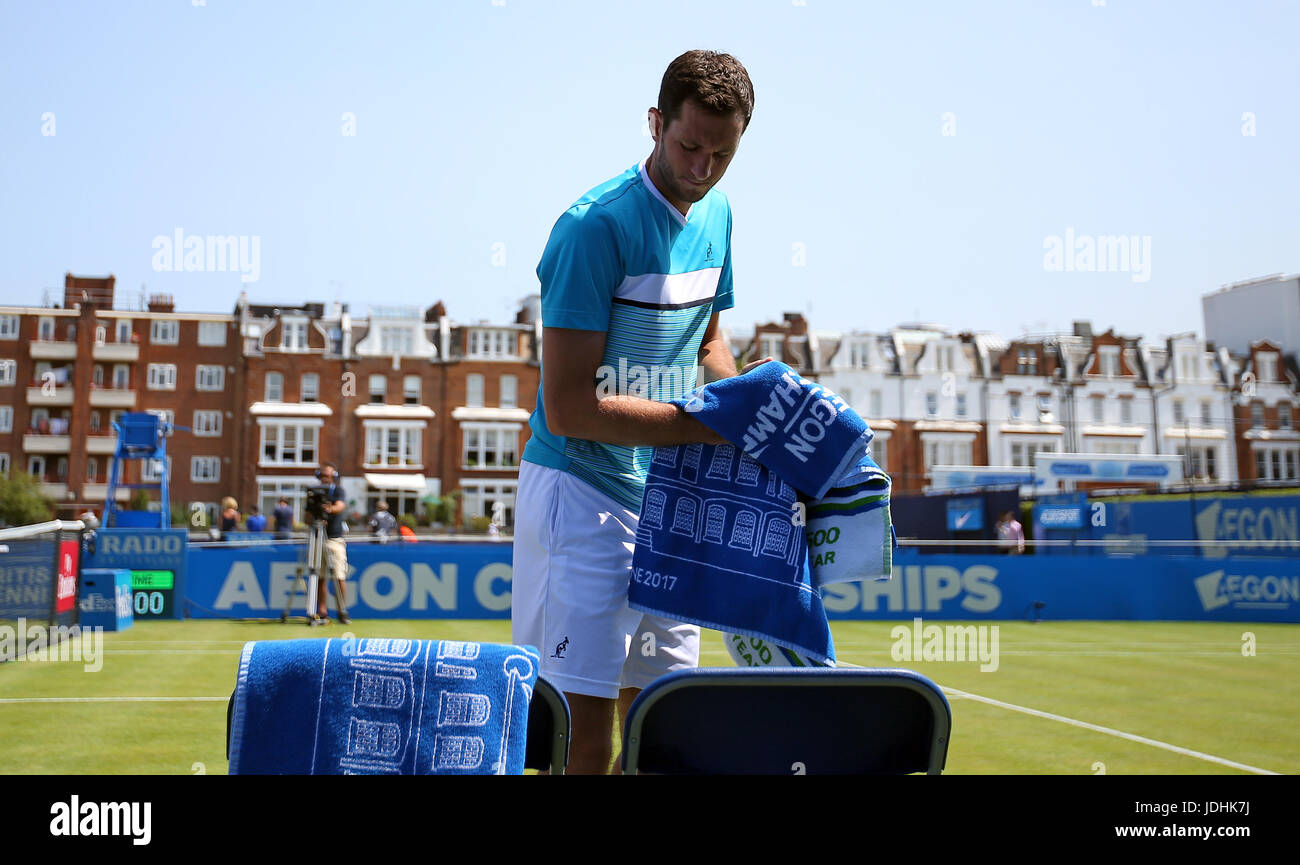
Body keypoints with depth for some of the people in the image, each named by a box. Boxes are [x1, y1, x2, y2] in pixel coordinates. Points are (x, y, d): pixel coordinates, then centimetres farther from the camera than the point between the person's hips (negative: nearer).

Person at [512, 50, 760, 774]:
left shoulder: (717, 214, 9)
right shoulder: (598, 227, -16)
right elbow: (568, 408, -20)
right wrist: (707, 424, -21)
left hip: (668, 494, 8)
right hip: (584, 493, -7)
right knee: (585, 731, -7)